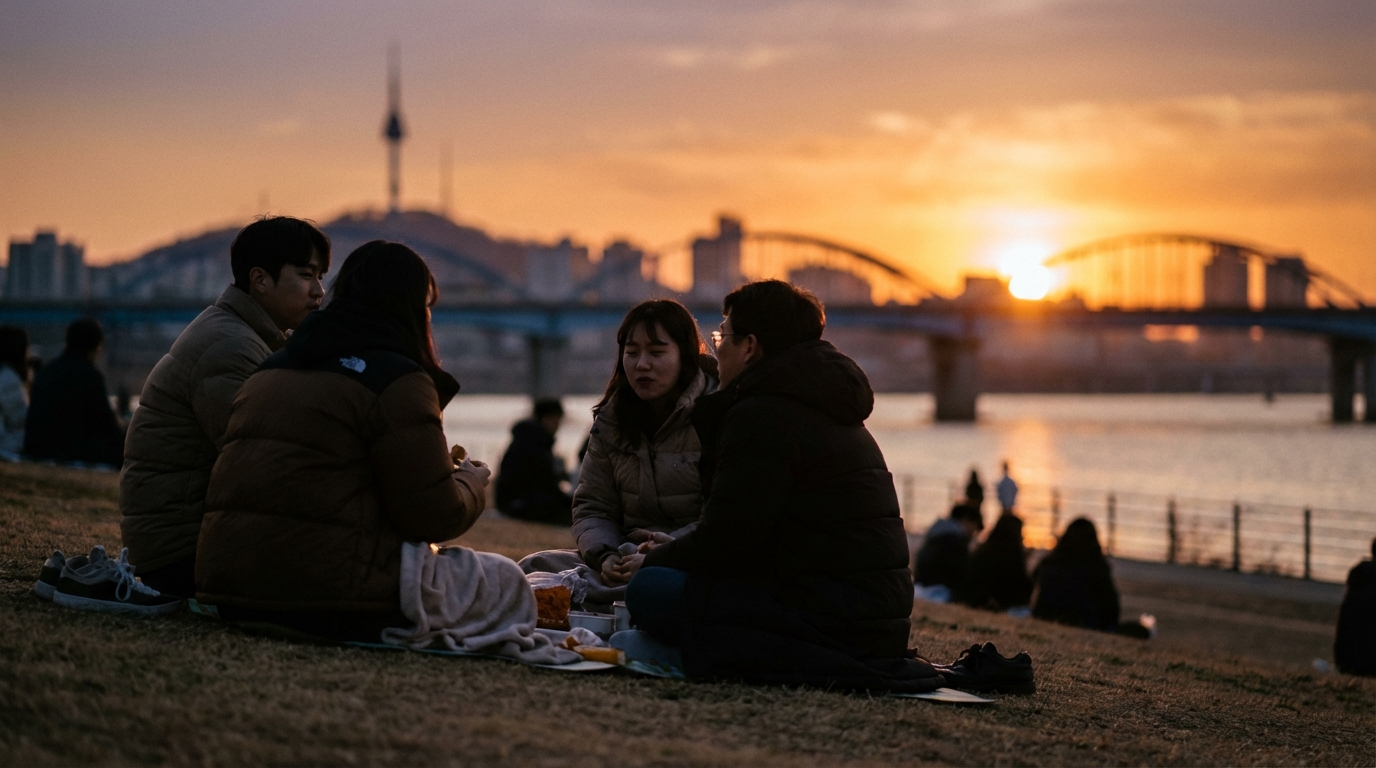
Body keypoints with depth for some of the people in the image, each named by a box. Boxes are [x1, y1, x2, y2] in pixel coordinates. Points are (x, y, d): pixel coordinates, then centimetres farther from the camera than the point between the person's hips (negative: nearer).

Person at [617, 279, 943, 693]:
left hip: (833, 617, -10)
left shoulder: (761, 416, -12)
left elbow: (721, 546, -13)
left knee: (649, 590, -14)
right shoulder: (831, 412, 21)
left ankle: (817, 665, -16)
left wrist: (656, 558, 6)